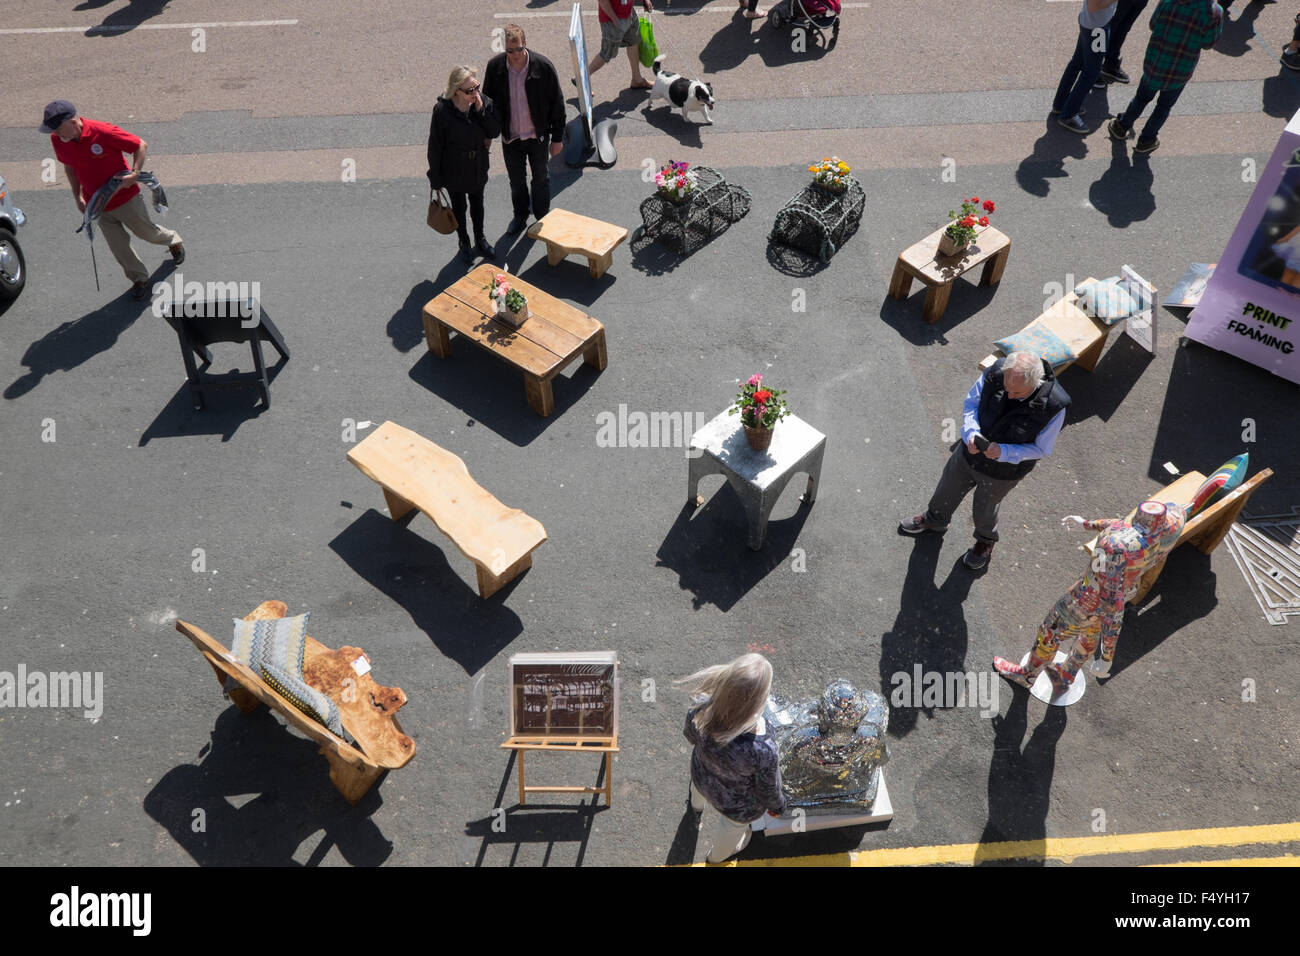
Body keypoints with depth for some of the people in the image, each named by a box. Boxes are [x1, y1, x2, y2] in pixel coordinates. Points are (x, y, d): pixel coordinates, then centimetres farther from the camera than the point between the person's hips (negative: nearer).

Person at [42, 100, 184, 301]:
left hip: (125, 198, -4)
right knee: (118, 247, 9)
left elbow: (141, 146, -17)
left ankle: (174, 241, 50)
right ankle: (140, 280, 29)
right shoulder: (57, 141, -9)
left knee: (148, 232, 17)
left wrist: (135, 174, -29)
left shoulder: (103, 132, -27)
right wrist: (78, 197, 3)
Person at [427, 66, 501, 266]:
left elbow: (496, 131, -11)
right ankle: (464, 243, 43)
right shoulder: (442, 110, -25)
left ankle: (480, 239, 48)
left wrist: (481, 110, -26)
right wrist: (435, 178, -11)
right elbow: (435, 146, -17)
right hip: (454, 172, -3)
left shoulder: (484, 102, -15)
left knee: (477, 204, 25)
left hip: (478, 168, 3)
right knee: (459, 207, 19)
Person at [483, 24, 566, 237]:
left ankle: (543, 216, 40)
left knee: (540, 178, 18)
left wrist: (557, 138, -7)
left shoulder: (543, 66, -20)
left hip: (538, 135, -2)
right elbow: (488, 100, 2)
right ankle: (520, 216, 43)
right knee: (516, 180, 20)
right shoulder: (494, 67, -14)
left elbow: (557, 103, -10)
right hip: (510, 137, 2)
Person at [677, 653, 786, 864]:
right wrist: (777, 806, -1)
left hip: (703, 778, 3)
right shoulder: (763, 751, -46)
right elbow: (768, 790, -24)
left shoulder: (702, 712, -37)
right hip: (738, 803, -3)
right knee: (732, 827, 35)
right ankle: (719, 854, 68)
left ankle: (697, 804, 77)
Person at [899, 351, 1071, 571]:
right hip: (969, 452, 3)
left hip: (1001, 472, -3)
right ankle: (935, 520, 61)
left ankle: (986, 541, 59)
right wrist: (971, 433, -27)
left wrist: (1003, 451, -32)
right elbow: (971, 402, -9)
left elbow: (1041, 448, -18)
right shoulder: (996, 372, -27)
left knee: (985, 508, 25)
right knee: (947, 489, 27)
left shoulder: (1054, 406, -34)